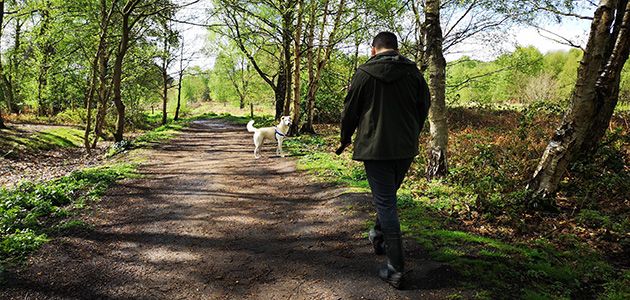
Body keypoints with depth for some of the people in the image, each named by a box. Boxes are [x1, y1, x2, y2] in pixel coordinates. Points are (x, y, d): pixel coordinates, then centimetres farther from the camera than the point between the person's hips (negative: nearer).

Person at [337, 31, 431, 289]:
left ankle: (395, 268, 1)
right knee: (389, 196, 22)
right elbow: (424, 107, 14)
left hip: (375, 148, -4)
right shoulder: (413, 72, 5)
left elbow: (350, 110, 1)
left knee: (385, 202, -1)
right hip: (406, 148, 4)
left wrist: (345, 139, 18)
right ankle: (379, 237, 39)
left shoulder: (364, 73, -5)